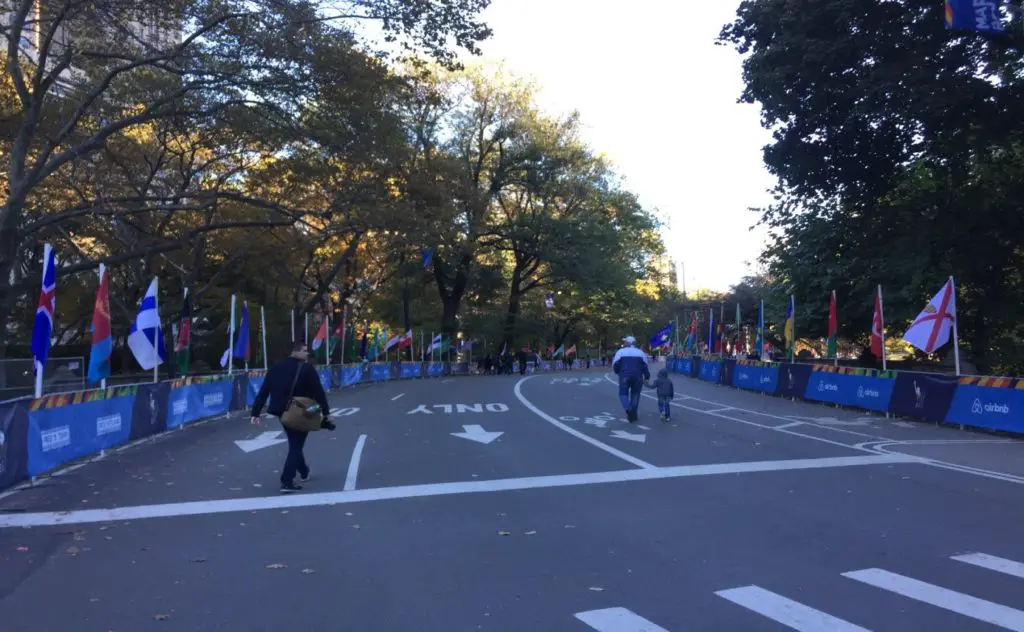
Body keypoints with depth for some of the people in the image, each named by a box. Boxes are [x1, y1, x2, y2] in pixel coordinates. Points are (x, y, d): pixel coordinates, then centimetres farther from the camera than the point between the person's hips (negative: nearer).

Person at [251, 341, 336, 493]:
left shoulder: (276, 368, 6)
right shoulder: (306, 368, -12)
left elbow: (263, 392, 2)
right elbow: (318, 392, -14)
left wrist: (255, 413, 3)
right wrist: (326, 412, -9)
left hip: (282, 412, 6)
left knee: (294, 443, 24)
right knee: (296, 445, 1)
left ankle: (303, 471, 40)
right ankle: (287, 482, -7)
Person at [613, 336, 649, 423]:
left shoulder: (621, 351, 2)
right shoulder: (640, 352, 9)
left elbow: (615, 365, 0)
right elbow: (645, 366, 5)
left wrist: (618, 372, 18)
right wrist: (647, 377, 9)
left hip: (625, 376, -2)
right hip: (637, 377, 2)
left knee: (623, 394, 8)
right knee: (635, 395, 12)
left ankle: (628, 409, -21)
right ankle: (633, 417, 7)